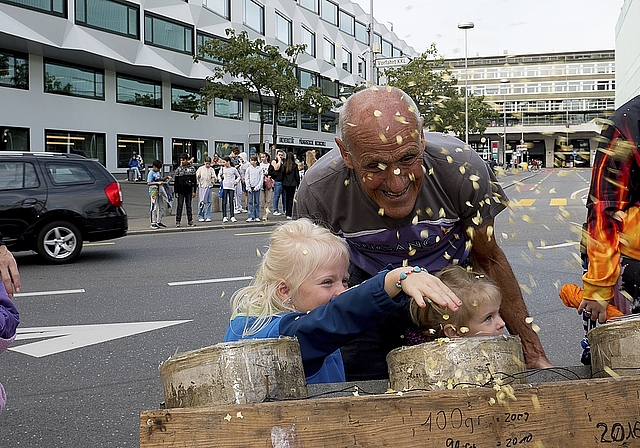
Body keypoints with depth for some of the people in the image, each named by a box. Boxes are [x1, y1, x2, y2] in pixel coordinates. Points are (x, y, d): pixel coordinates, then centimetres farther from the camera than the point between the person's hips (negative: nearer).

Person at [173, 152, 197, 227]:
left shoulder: (192, 168, 3)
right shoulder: (178, 169, 1)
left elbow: (194, 181, 6)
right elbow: (175, 181, 2)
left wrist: (194, 191, 1)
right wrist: (176, 192, -3)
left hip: (189, 191, 1)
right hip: (180, 191, -1)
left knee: (189, 206, 8)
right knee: (179, 206, -1)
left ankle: (190, 221, 13)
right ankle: (178, 221, 2)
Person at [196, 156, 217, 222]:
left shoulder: (211, 169, 5)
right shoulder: (200, 169, 3)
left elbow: (215, 179, 2)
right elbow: (196, 177, 4)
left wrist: (214, 178, -20)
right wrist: (198, 176, -17)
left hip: (209, 187, 1)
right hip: (201, 187, -1)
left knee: (208, 202, 1)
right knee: (201, 202, -3)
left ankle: (207, 217, 5)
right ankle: (200, 217, 4)